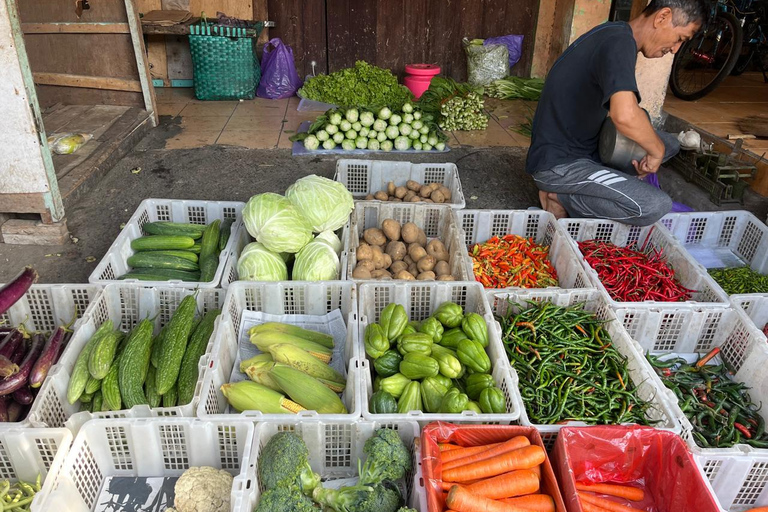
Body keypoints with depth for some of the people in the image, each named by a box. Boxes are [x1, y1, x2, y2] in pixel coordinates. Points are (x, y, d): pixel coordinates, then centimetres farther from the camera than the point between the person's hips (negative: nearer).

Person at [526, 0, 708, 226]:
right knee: (656, 206, -24)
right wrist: (657, 150, -20)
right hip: (557, 164, -10)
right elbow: (625, 115, -40)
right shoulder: (620, 43, -21)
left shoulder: (615, 33, 10)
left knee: (669, 144, 13)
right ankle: (560, 197, -5)